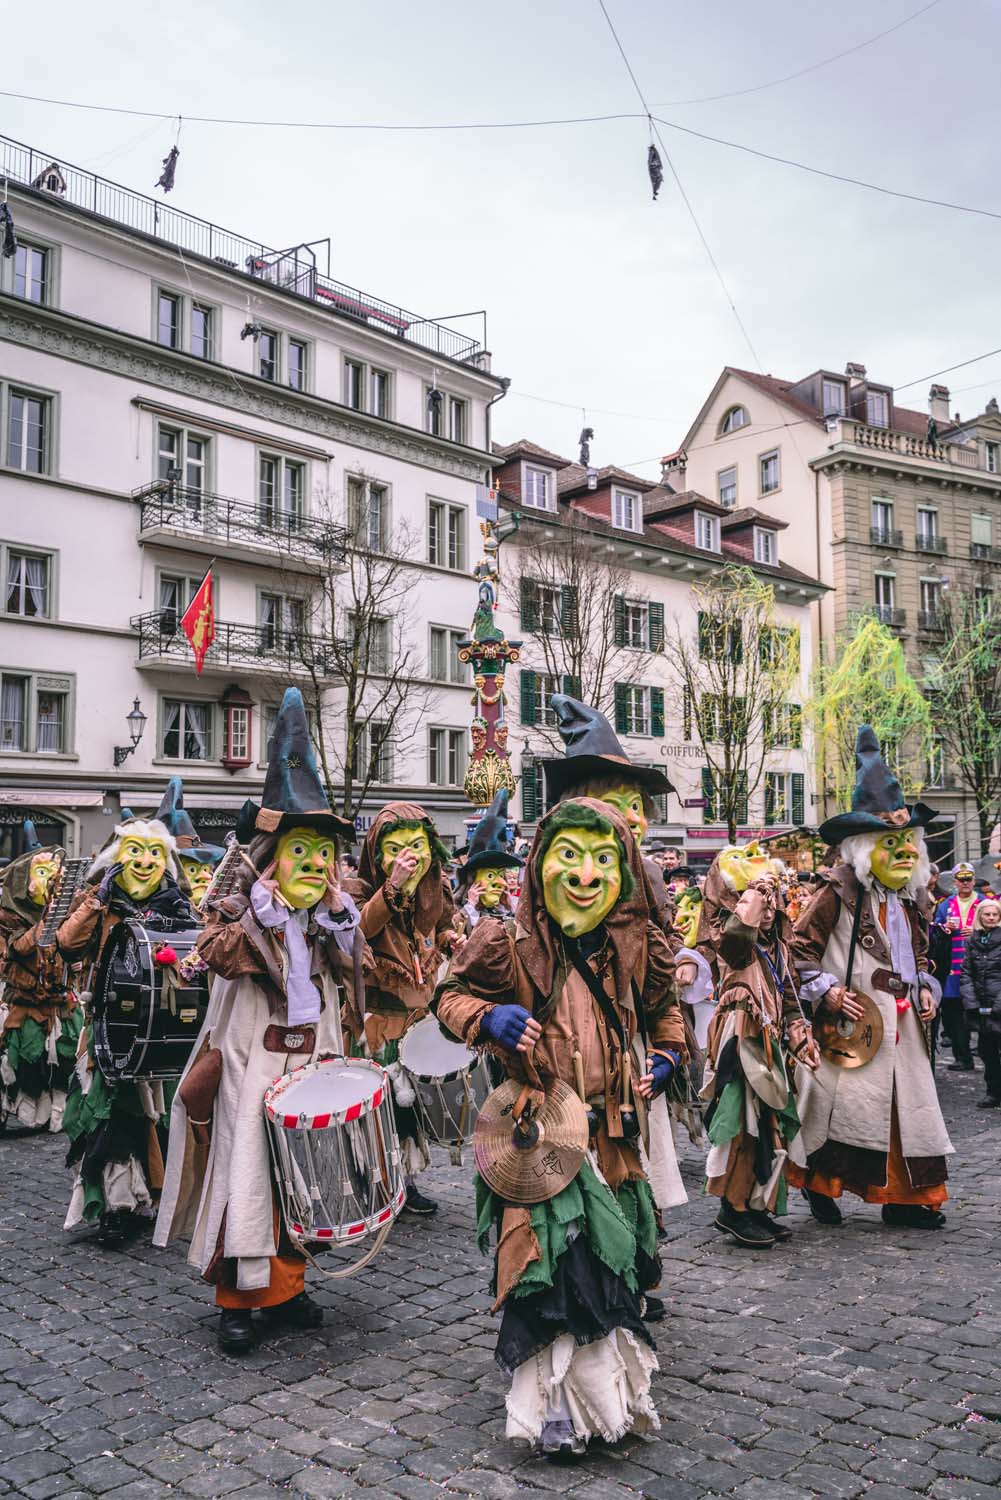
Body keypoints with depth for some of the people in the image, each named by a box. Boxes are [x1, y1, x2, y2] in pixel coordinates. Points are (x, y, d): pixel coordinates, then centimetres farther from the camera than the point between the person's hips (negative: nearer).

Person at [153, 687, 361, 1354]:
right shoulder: (241, 906, -4)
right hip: (252, 1061, -5)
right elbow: (219, 955, -21)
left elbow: (356, 969, 2)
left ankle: (285, 1285, 25)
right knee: (244, 1173, -2)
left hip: (312, 1059, 5)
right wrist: (263, 910, -23)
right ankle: (235, 1298, 10)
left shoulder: (333, 913, 11)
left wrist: (340, 913, -7)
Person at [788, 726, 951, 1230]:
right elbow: (800, 945, -10)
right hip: (854, 1019, -8)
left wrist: (925, 987, 10)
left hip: (903, 1019, 8)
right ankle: (820, 1185, 14)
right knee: (845, 1100, -4)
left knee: (909, 1099, 9)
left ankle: (905, 1197, 20)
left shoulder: (908, 898, 15)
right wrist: (827, 991, -16)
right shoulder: (838, 892, -10)